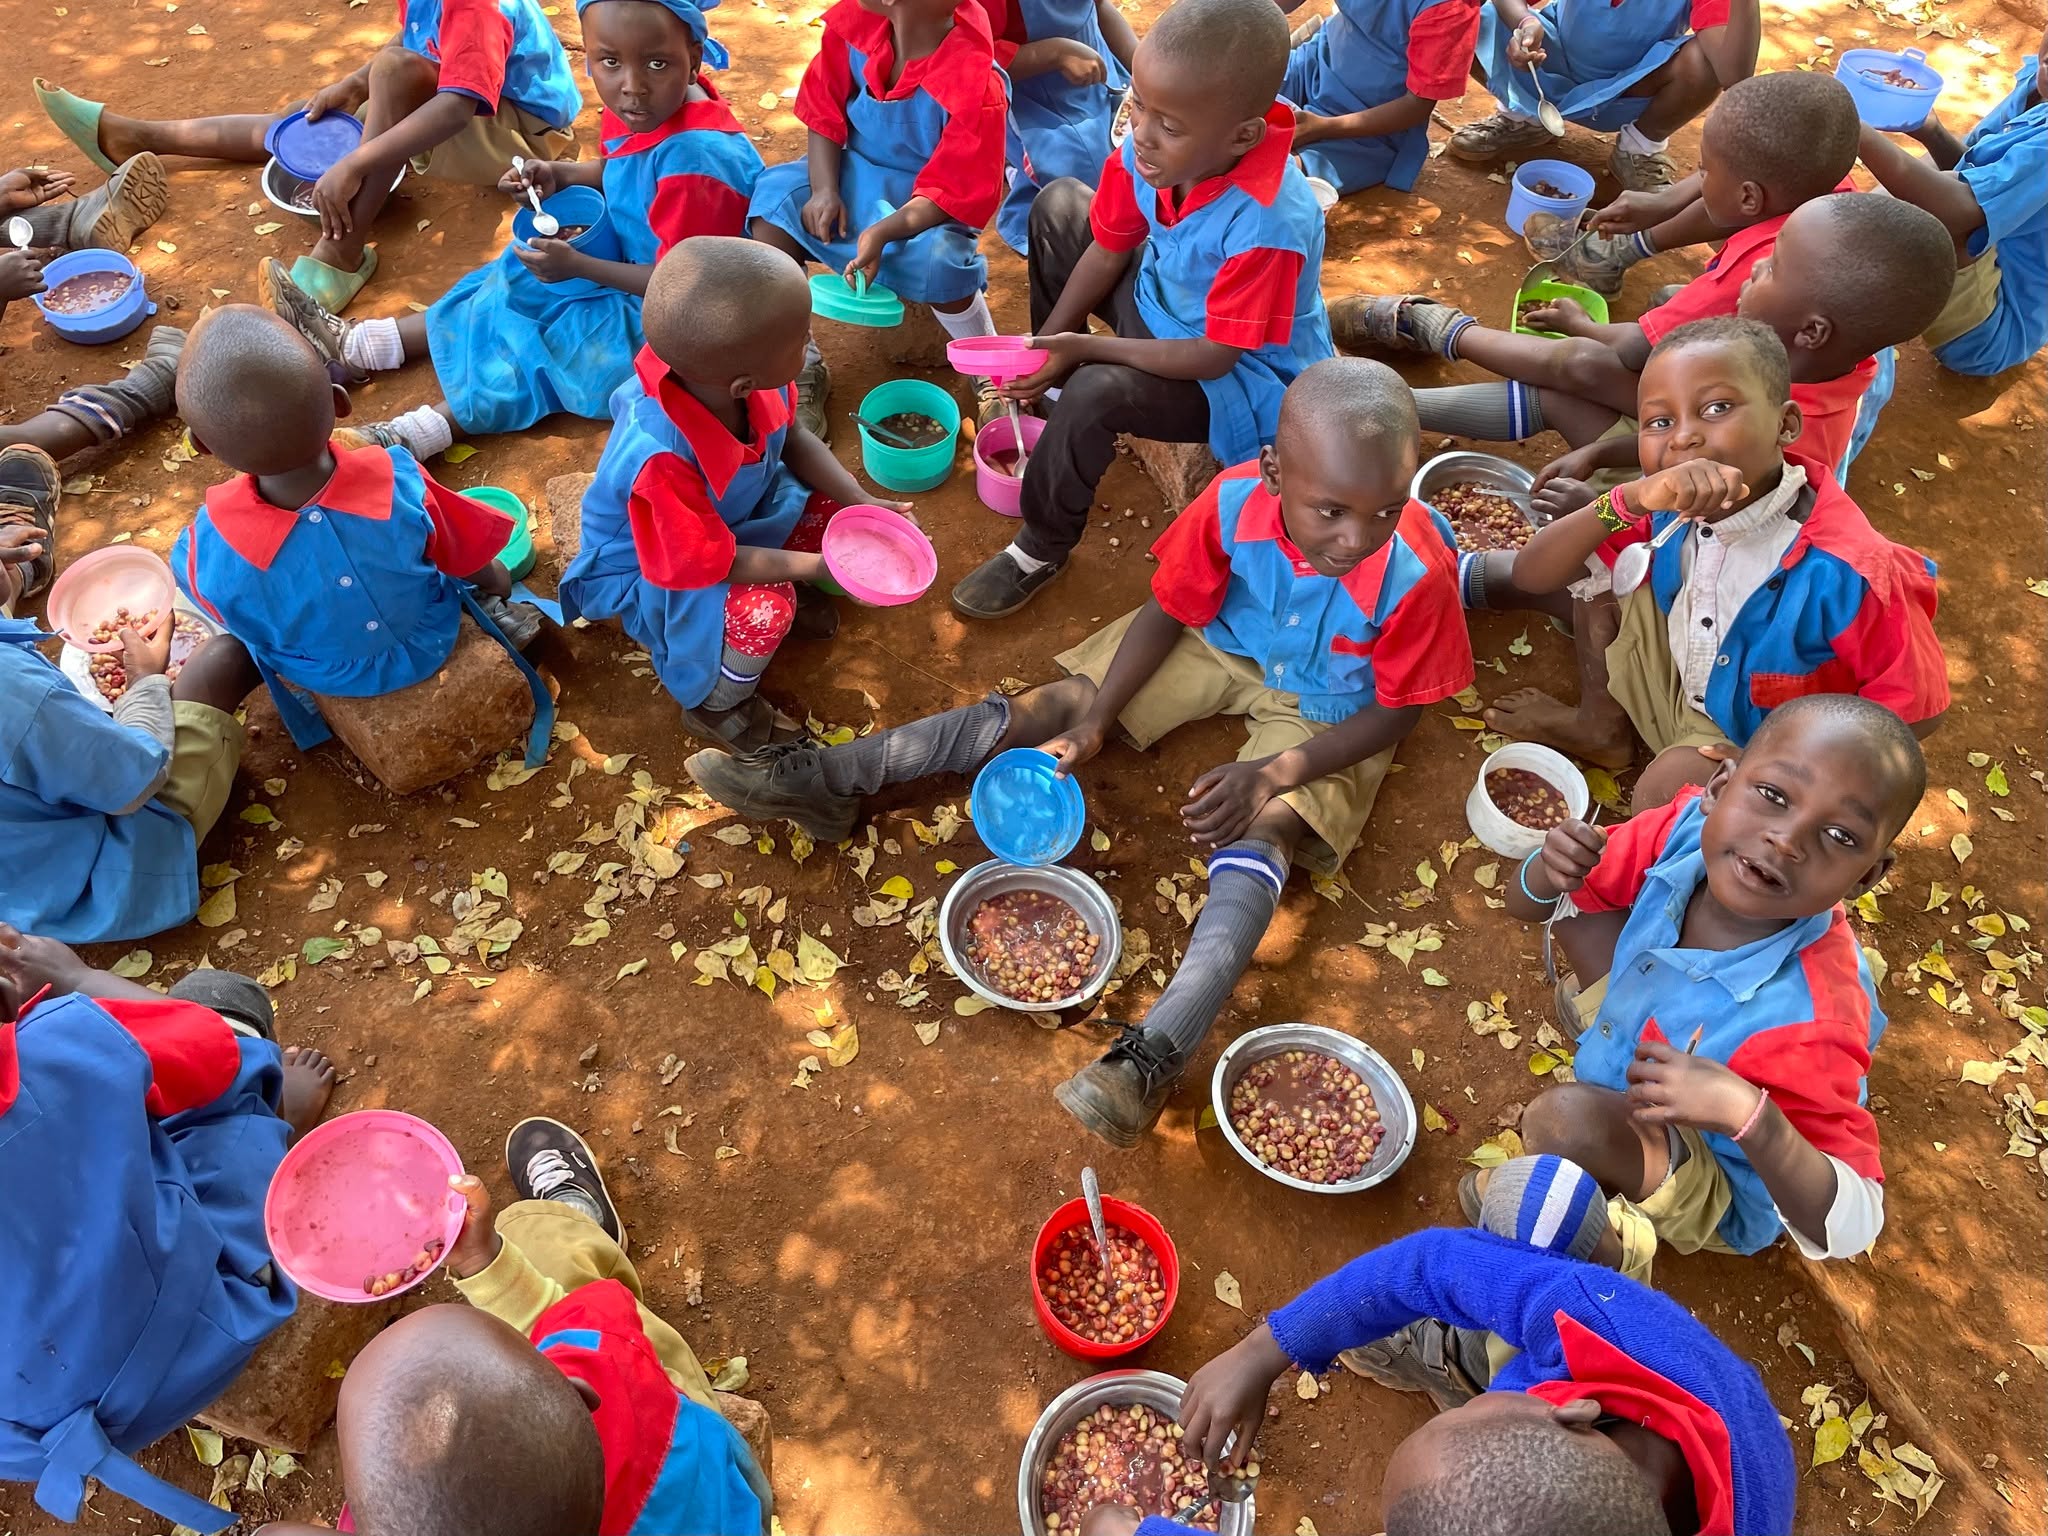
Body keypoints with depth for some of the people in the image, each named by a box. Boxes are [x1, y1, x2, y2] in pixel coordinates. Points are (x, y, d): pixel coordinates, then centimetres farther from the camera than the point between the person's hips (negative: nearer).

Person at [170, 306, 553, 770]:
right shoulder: (401, 485, -38)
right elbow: (475, 568, -16)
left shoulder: (208, 547, -37)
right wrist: (496, 583, 9)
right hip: (429, 646, 0)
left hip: (327, 676, 0)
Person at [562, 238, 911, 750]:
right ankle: (715, 708, 1)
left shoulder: (735, 368, -27)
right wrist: (818, 564, -24)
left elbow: (792, 438, -5)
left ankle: (796, 587, 23)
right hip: (651, 569, -7)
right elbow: (708, 563, -30)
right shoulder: (660, 460, -44)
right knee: (763, 609, -30)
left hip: (732, 514, 7)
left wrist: (860, 503, -16)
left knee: (832, 503, -7)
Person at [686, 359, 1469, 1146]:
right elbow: (1168, 614, -11)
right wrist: (1091, 726, -19)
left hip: (1328, 711, -3)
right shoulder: (1234, 500, -26)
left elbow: (1396, 711, -18)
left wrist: (1272, 773, -29)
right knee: (1058, 701, -9)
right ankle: (828, 779, -9)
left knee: (1262, 833, -28)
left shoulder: (1416, 572, -32)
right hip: (1220, 643, 3)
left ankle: (1156, 1053, -42)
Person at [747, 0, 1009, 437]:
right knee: (775, 200, -21)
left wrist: (885, 231, -40)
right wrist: (824, 190, -16)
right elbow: (825, 111, -2)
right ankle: (801, 368, -9)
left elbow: (952, 191, -25)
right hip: (854, 175, 5)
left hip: (926, 203, -5)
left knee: (938, 263, -36)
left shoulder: (975, 83, -30)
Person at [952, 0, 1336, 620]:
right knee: (1058, 206, 6)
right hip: (1162, 303, 8)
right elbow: (1109, 250, -4)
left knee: (1095, 395, -33)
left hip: (1242, 377, -7)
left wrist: (1083, 346, -30)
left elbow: (1215, 356, -31)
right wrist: (1048, 348, -9)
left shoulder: (1269, 227, -39)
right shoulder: (1154, 150, -20)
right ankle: (1050, 380, 20)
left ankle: (1042, 550, -7)